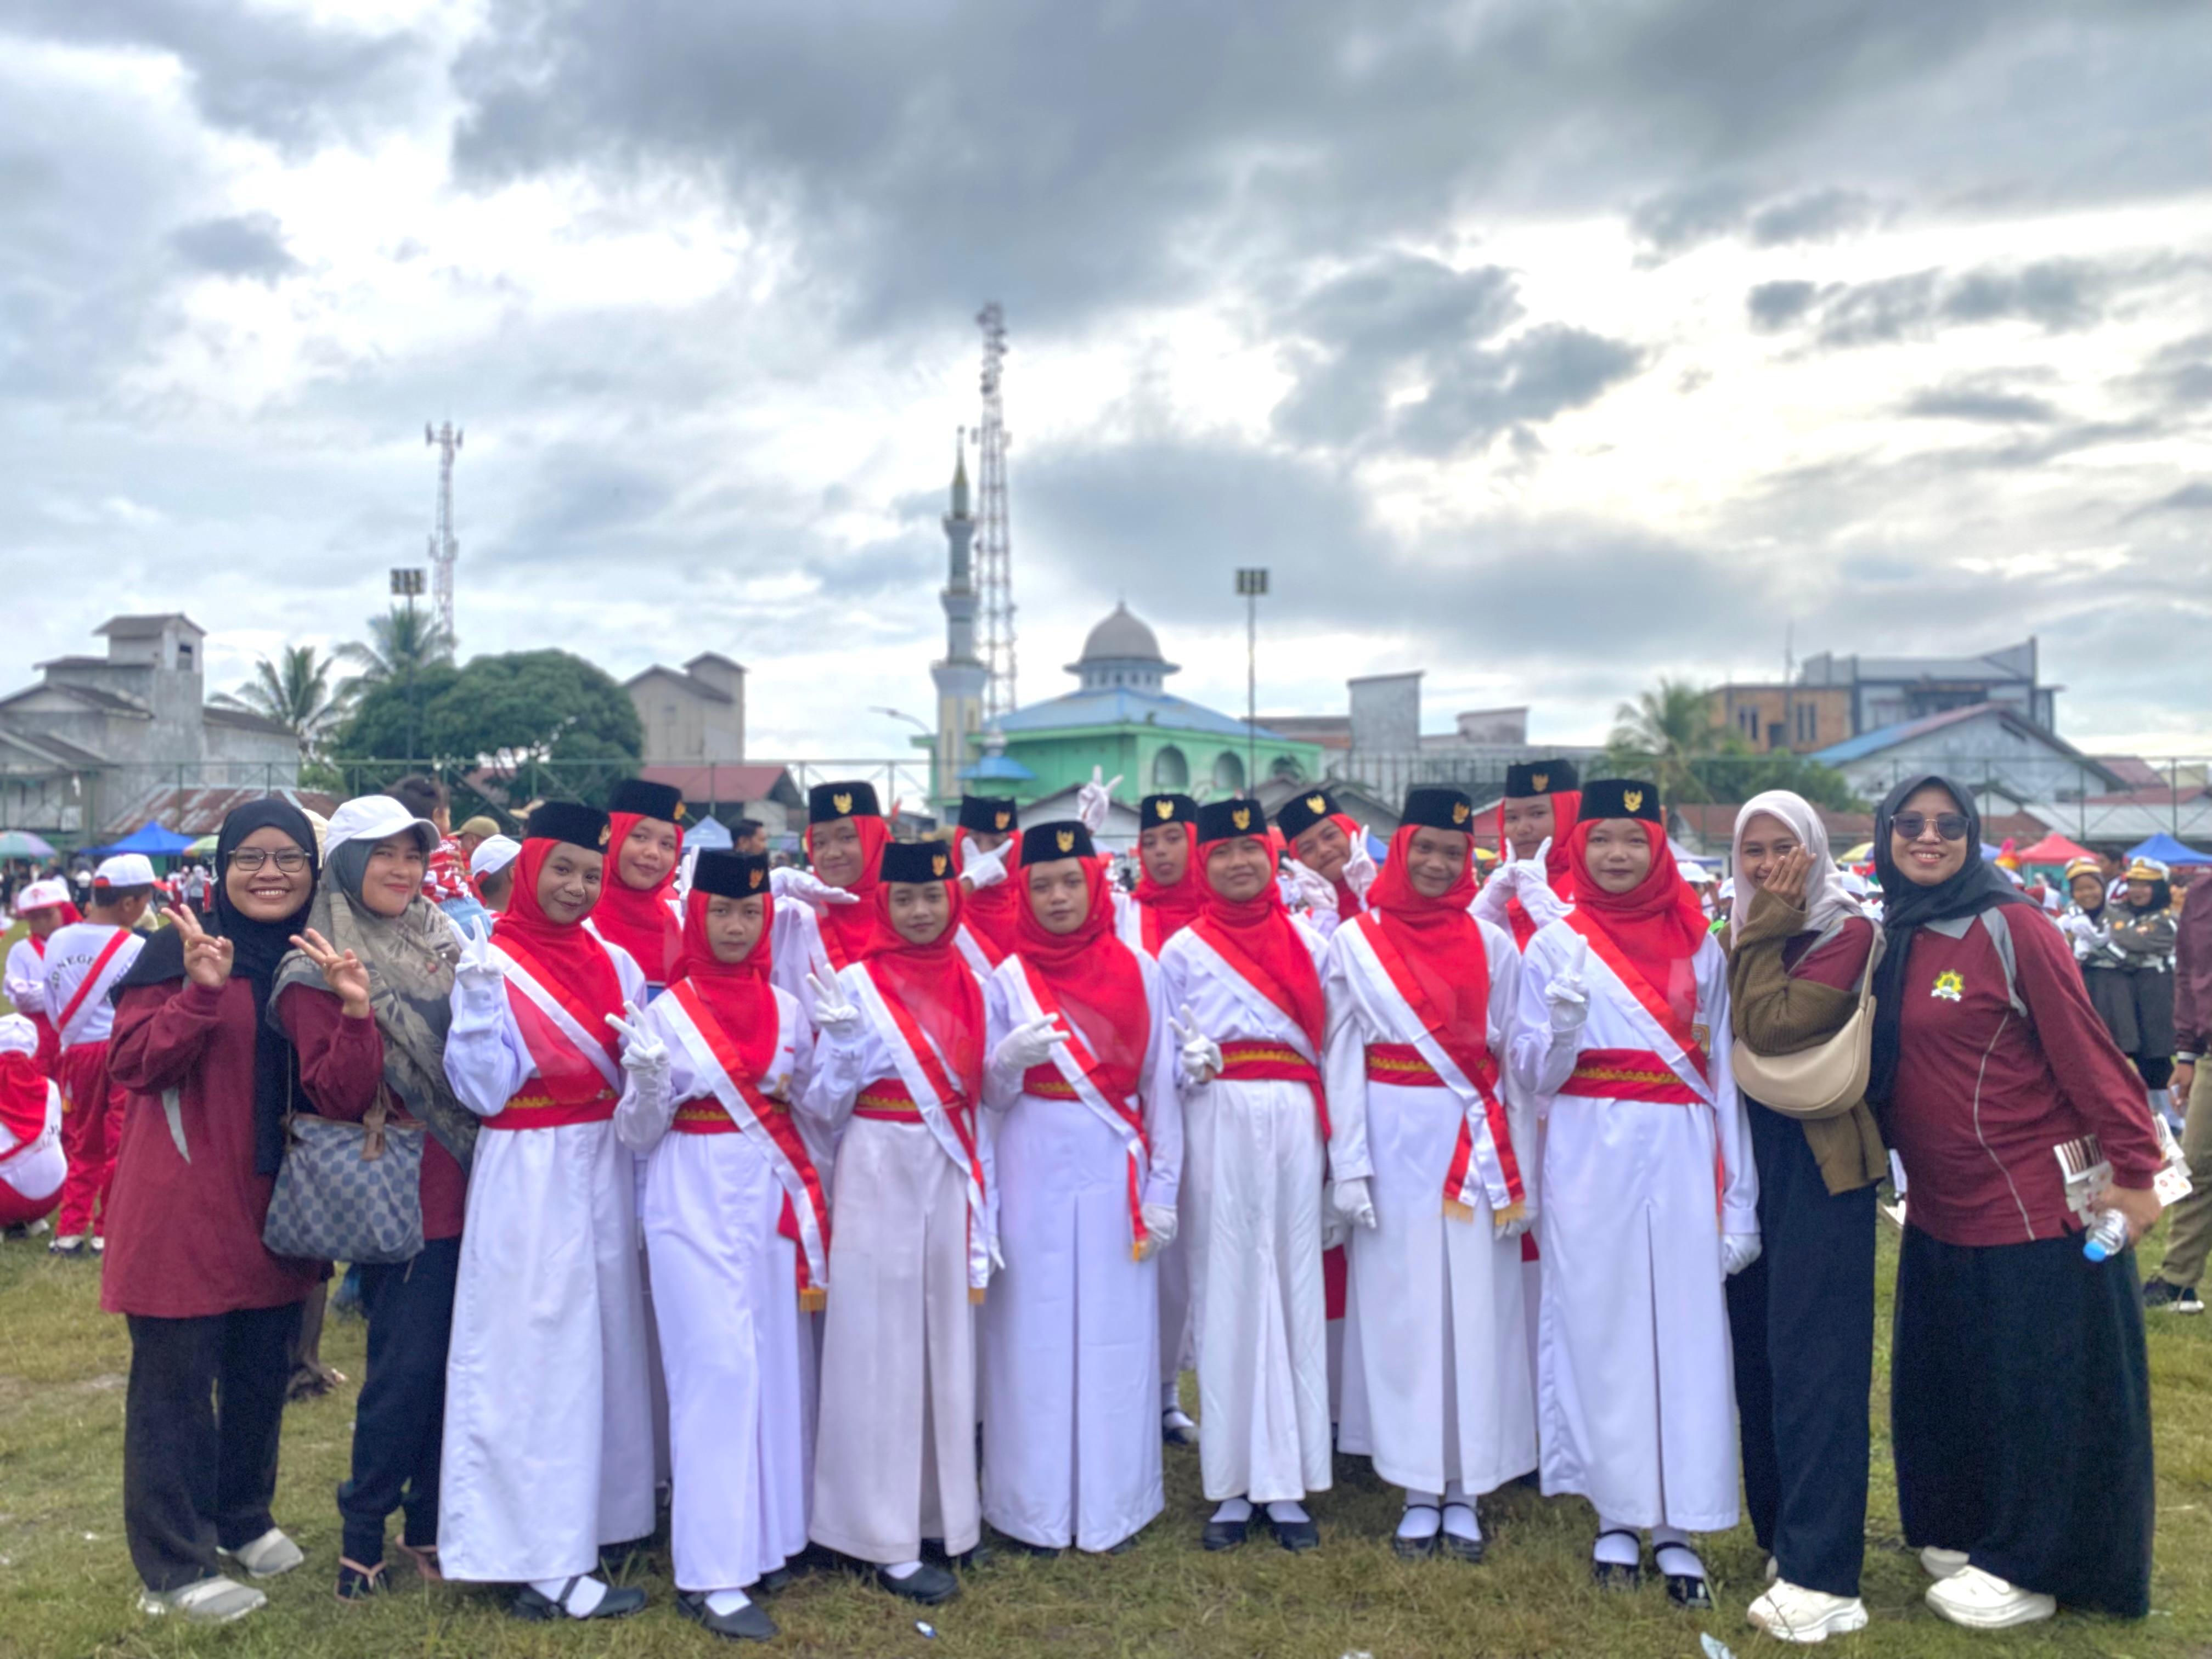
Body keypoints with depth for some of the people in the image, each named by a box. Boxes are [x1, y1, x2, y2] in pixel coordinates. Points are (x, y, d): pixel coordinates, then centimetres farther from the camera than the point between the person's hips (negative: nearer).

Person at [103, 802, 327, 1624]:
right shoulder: (181, 948, -7)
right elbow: (129, 1062, -13)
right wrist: (201, 993, -26)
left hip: (273, 1201, 5)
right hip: (184, 1202, -5)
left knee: (263, 1370, 16)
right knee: (175, 1379, 3)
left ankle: (242, 1519, 36)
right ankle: (174, 1567, 16)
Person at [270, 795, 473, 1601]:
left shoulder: (440, 944, 10)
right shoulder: (319, 974, -6)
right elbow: (336, 1097, -14)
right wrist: (356, 1012, -27)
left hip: (468, 1188, 6)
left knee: (458, 1361, 11)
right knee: (406, 1367, -2)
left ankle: (430, 1521, 25)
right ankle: (362, 1533, 17)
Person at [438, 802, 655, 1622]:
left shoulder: (614, 963, 6)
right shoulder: (490, 964, -8)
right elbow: (484, 1092, -14)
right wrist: (478, 1004, -25)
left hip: (604, 1171, 6)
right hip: (526, 1179, -6)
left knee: (601, 1345, 13)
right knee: (534, 1359, 0)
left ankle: (585, 1516, 30)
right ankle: (544, 1563, 9)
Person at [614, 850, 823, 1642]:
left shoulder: (787, 1009, 6)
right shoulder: (667, 1012, -5)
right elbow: (638, 1134, -5)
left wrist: (814, 1084, -6)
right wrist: (648, 1085, -25)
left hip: (773, 1202, 4)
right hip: (695, 1208, -4)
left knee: (778, 1364, 8)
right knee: (718, 1369, -6)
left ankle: (766, 1535, 24)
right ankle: (711, 1573, 2)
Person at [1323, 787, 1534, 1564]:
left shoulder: (1492, 943, 6)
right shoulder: (1356, 941, 3)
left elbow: (1514, 1060, 5)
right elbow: (1342, 1059, 0)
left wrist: (1521, 1174, 1)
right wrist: (1348, 1166, -6)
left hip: (1477, 1147, 1)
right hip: (1395, 1141, -1)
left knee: (1476, 1311, 4)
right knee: (1401, 1309, 3)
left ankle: (1464, 1493, 15)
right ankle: (1418, 1492, 14)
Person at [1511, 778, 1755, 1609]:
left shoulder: (1701, 946, 8)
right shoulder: (1556, 945, 3)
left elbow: (1726, 1073, 7)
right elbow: (1534, 1075, 2)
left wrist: (1740, 1198, 2)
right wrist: (1562, 1029, -20)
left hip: (1682, 1156, 1)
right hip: (1590, 1159, -1)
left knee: (1687, 1332, 1)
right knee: (1600, 1326, 4)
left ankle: (1677, 1525, 13)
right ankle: (1616, 1515, 18)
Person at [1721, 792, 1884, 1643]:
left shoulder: (1848, 934, -7)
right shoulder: (1742, 934, 13)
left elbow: (1772, 1027, -19)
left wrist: (1765, 933, -12)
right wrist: (1755, 928, -2)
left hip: (1818, 1162, -6)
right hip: (1748, 1154, 7)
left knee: (1813, 1359, -6)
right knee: (1756, 1347, 11)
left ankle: (1823, 1576, -1)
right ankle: (1780, 1530, 25)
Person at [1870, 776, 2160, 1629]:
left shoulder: (2010, 927, -14)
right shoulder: (1885, 938, 5)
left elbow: (2085, 1051, -15)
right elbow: (1875, 1065, 15)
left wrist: (2133, 1168, -15)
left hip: (2038, 1206, -7)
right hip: (1940, 1213, 7)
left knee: (2042, 1392, 6)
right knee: (1944, 1386, 16)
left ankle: (2030, 1567, 19)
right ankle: (1963, 1530, 34)